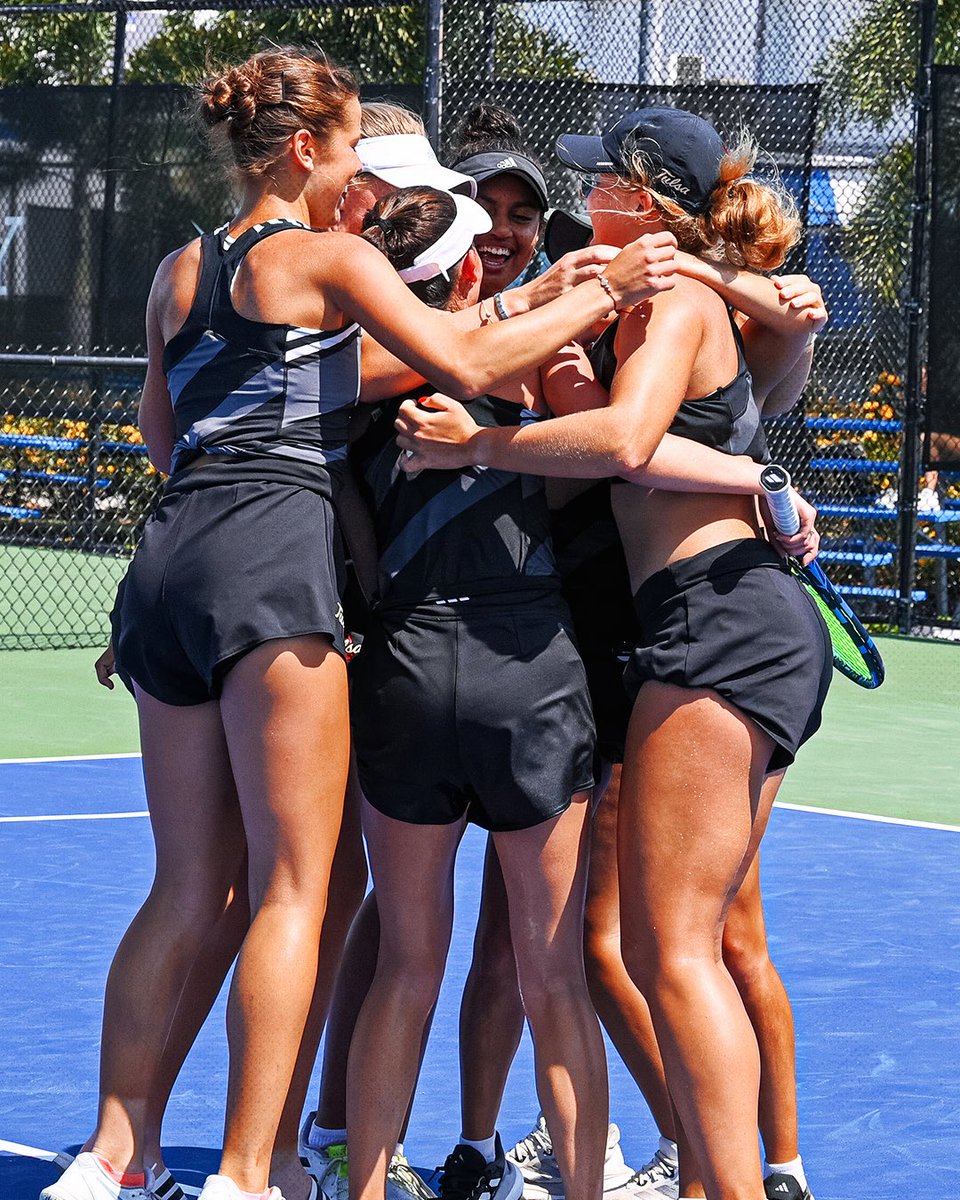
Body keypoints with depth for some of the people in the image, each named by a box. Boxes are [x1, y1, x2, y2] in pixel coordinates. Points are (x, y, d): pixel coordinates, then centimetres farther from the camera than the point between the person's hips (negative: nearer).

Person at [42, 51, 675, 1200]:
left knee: (187, 886, 12)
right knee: (291, 887, -5)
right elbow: (464, 362, -9)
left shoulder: (179, 270, 21)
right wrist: (602, 293, -2)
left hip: (170, 553, 7)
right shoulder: (331, 257, 1)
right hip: (270, 555, -7)